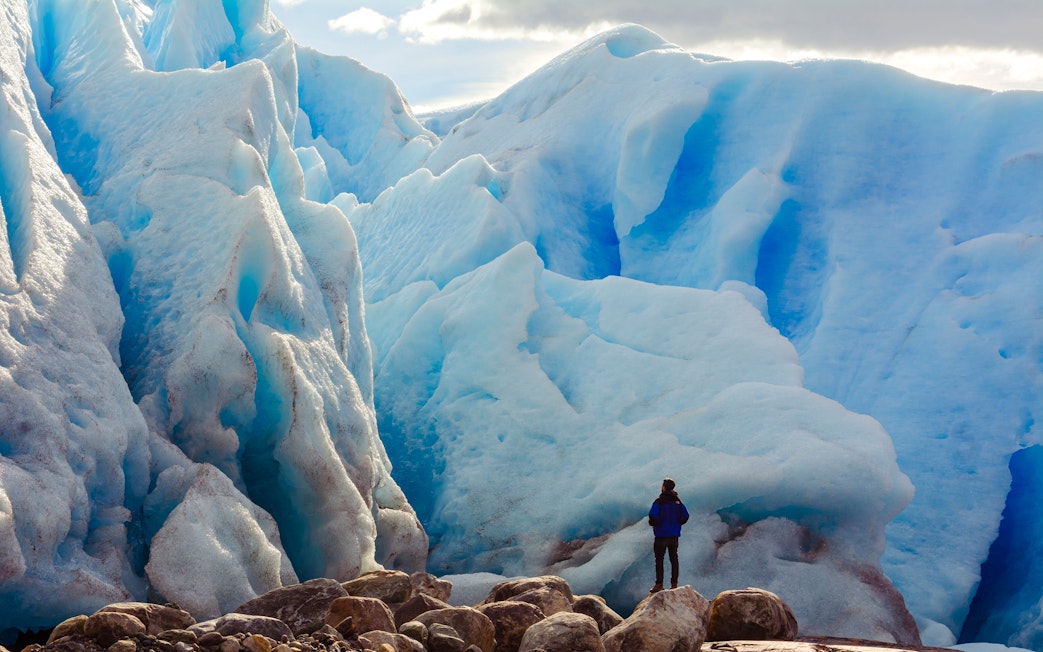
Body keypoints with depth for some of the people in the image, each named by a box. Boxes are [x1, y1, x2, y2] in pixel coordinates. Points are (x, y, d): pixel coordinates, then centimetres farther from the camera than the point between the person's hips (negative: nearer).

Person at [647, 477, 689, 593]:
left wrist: (652, 523, 1)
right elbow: (685, 516, 5)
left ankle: (659, 584, -4)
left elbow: (652, 516, -20)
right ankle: (674, 584, 8)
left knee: (659, 560, 0)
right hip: (674, 535, 5)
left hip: (661, 535, -5)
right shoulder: (677, 501, 5)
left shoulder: (659, 501, -12)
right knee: (674, 559, 9)